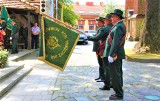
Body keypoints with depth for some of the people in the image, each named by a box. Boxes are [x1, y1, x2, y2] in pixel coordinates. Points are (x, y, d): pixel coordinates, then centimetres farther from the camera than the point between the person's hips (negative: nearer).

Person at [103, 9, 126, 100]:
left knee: (115, 74, -5)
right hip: (118, 54, 11)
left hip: (115, 54, -11)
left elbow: (116, 42, -24)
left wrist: (111, 55, -25)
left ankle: (119, 95, 2)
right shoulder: (120, 25, 16)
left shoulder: (118, 27, -16)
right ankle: (119, 93, 24)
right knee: (118, 74, 15)